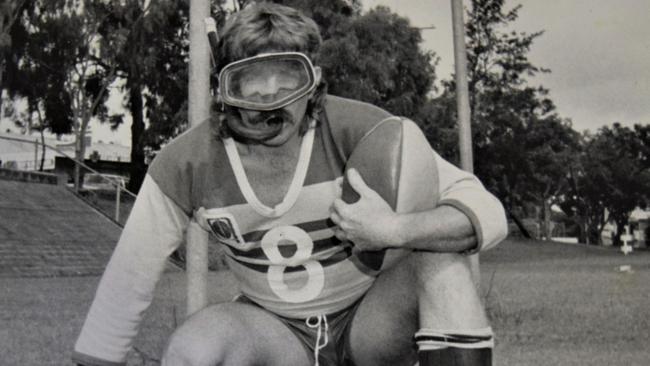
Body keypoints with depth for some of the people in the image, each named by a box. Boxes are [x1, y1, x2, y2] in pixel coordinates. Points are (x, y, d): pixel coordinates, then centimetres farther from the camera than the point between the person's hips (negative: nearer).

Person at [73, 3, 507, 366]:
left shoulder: (360, 130, -21)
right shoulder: (184, 166, -17)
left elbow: (488, 214, -23)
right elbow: (125, 284, -7)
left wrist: (395, 229, -41)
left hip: (370, 323, 0)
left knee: (438, 231, -25)